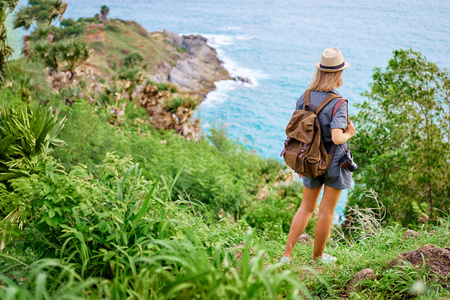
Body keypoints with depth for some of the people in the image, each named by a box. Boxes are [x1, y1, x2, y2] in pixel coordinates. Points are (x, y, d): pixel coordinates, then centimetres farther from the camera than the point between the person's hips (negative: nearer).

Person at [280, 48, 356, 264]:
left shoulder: (304, 97, -4)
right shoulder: (338, 103, -21)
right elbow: (336, 138, -30)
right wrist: (349, 134, -7)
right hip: (335, 162, -5)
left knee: (306, 208, 17)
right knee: (326, 211, 11)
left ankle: (287, 254, 14)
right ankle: (317, 256, 27)